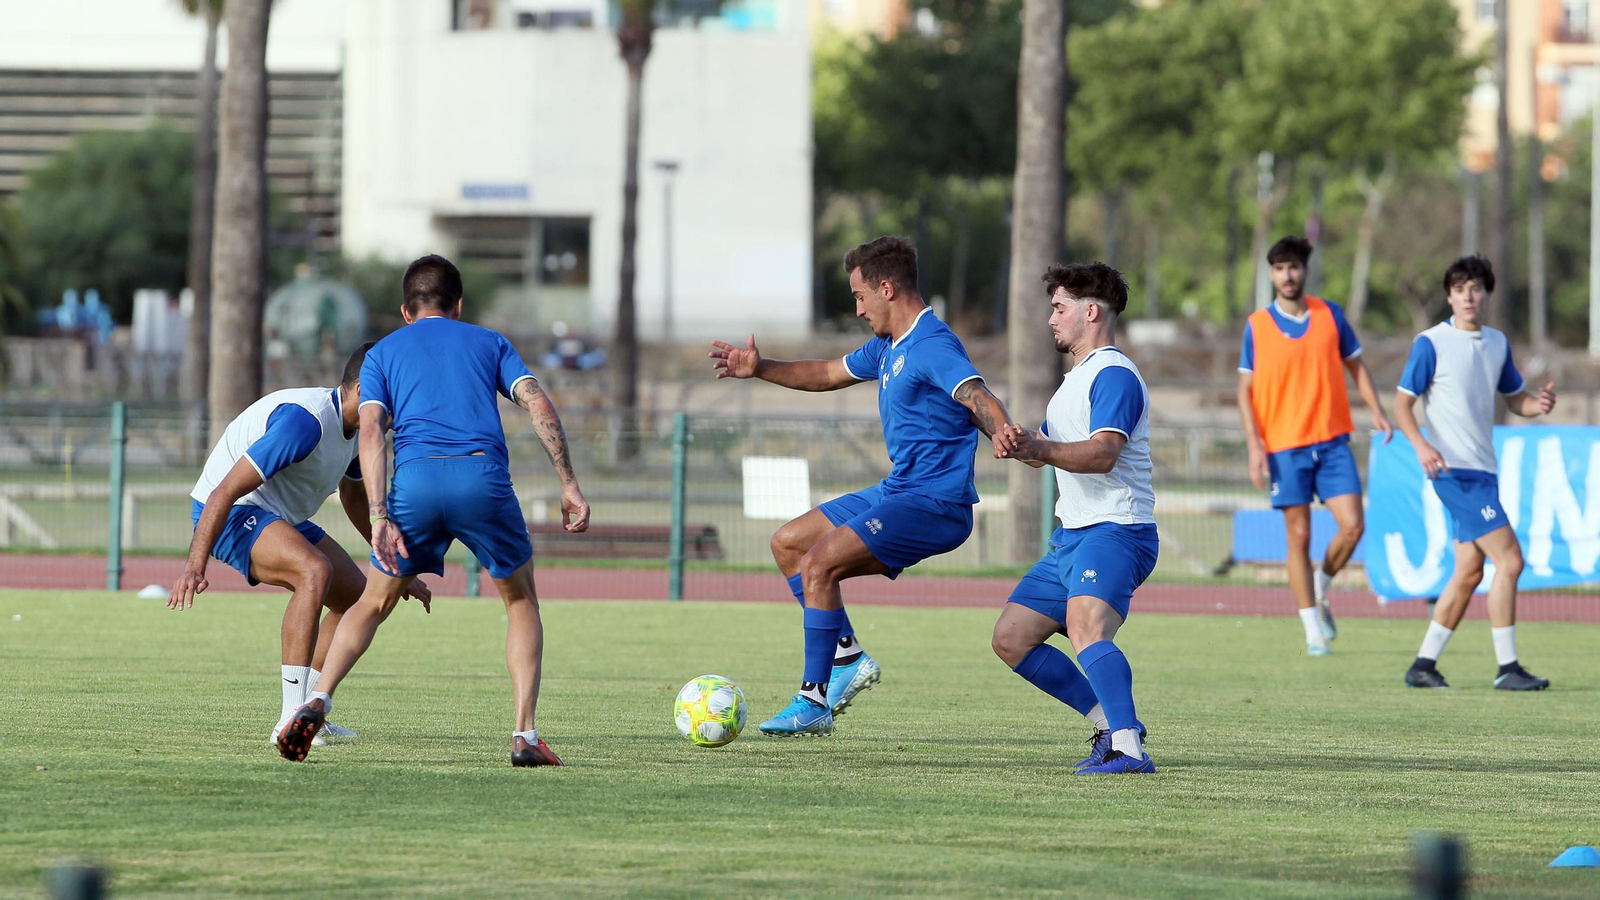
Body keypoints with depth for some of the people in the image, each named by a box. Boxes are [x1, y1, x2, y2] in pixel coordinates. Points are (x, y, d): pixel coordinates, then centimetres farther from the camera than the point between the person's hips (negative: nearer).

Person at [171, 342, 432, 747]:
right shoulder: (305, 421, -28)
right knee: (314, 571, -33)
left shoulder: (353, 425, 4)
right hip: (232, 512, -10)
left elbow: (356, 501, 24)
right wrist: (195, 566, -36)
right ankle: (290, 723, -34)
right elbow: (225, 491, -31)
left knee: (358, 596, 9)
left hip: (282, 516, 10)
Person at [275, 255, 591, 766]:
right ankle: (525, 734, 8)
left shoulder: (382, 354, 23)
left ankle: (318, 701, -3)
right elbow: (538, 405, 8)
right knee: (521, 600, 21)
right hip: (483, 475, 0)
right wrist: (569, 486, 6)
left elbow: (370, 431, 6)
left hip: (415, 478, 0)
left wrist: (380, 518, -2)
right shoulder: (489, 343, 25)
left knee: (374, 603, 19)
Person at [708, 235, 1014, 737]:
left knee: (819, 563, -22)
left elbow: (977, 397, -34)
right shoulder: (888, 347, 15)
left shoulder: (933, 346, -17)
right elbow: (830, 375, 31)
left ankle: (814, 704, -18)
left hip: (933, 504, -11)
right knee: (788, 543, 17)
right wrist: (760, 369, 23)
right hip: (897, 492, 11)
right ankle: (848, 657, 11)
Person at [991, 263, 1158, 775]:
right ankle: (1111, 724, 11)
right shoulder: (1076, 379, 23)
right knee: (1011, 639, 7)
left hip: (1115, 531, -11)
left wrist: (1042, 449, -40)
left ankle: (1129, 750, -41)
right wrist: (1020, 446, 3)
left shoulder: (1114, 375, -10)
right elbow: (1047, 451, 27)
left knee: (1086, 627, -33)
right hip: (1072, 536, 11)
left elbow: (1102, 453, -25)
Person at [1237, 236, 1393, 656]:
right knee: (1299, 536, -2)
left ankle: (1321, 589, 21)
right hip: (1284, 445, -2)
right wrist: (1255, 445, -7)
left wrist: (1376, 410, -1)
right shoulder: (1257, 326, 0)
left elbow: (1356, 365, 14)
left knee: (1352, 526, -7)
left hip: (1332, 440, 2)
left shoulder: (1330, 314, 5)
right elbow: (1246, 389, 3)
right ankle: (1313, 629, 6)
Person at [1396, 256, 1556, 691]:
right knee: (1509, 560, -13)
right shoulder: (1431, 344, -8)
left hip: (1482, 470, 8)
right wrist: (1421, 444, -25)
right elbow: (1403, 402, -8)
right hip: (1455, 471, -8)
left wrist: (1539, 403, -3)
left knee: (1470, 570, 9)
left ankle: (1424, 664, 16)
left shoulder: (1497, 343, 12)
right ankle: (1507, 668, -9)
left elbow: (1515, 398, 20)